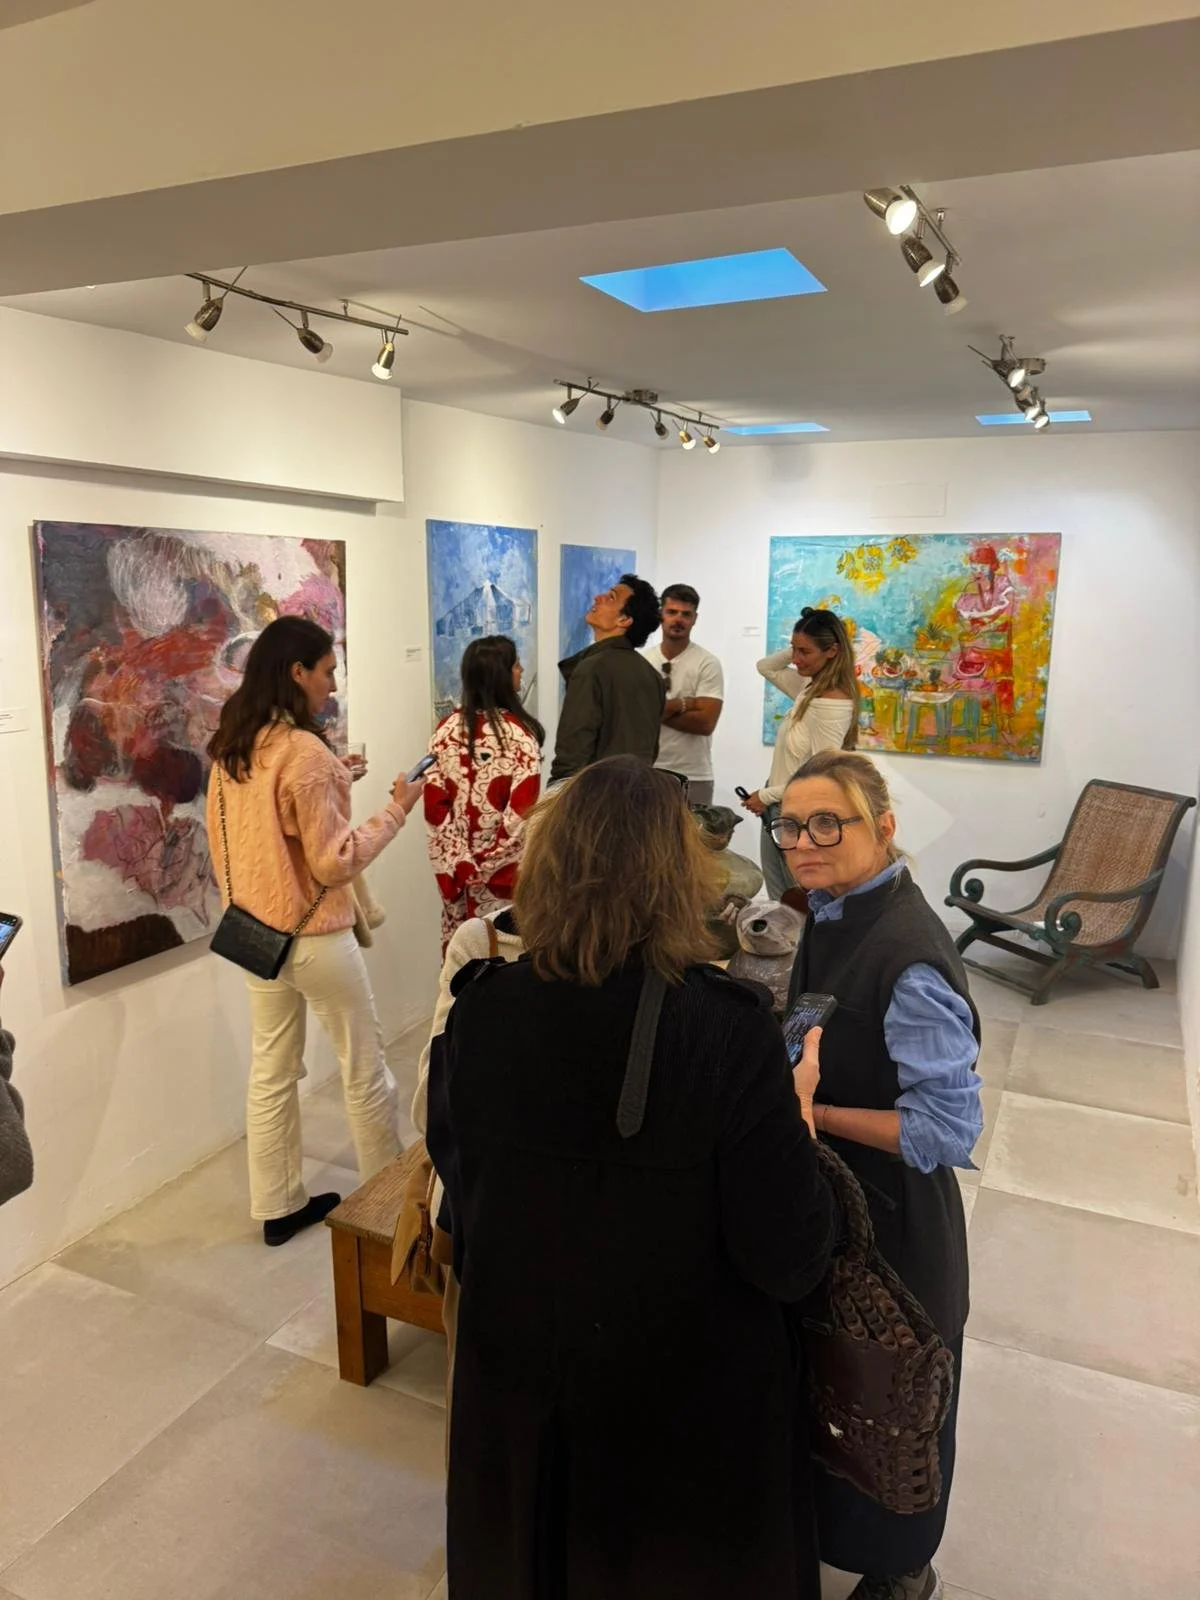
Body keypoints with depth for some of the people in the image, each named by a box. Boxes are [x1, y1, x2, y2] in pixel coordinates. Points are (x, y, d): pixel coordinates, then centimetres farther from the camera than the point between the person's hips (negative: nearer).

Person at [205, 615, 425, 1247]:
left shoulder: (230, 749, 3)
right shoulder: (305, 751, -21)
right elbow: (333, 861, -20)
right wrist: (396, 810, -13)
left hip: (256, 929, 8)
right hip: (314, 935, -7)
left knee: (271, 1072, 15)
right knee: (364, 1069, 9)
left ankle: (278, 1206, 26)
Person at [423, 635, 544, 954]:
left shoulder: (447, 729, 1)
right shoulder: (518, 732, -12)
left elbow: (434, 805, -3)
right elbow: (523, 812, -17)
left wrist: (460, 862, -1)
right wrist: (491, 864, -8)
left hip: (461, 866, 5)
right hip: (506, 867, -4)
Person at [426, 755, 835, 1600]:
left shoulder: (478, 1008, -19)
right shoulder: (727, 1030, -28)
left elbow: (454, 1172, -1)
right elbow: (789, 1263, -20)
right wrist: (797, 1109, -8)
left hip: (517, 1379, 3)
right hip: (688, 1400, -2)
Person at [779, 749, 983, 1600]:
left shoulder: (909, 957, -30)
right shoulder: (836, 910, -3)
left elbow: (951, 1128, -27)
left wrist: (810, 1112, -24)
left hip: (888, 1212, -8)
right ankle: (824, 1523, 55)